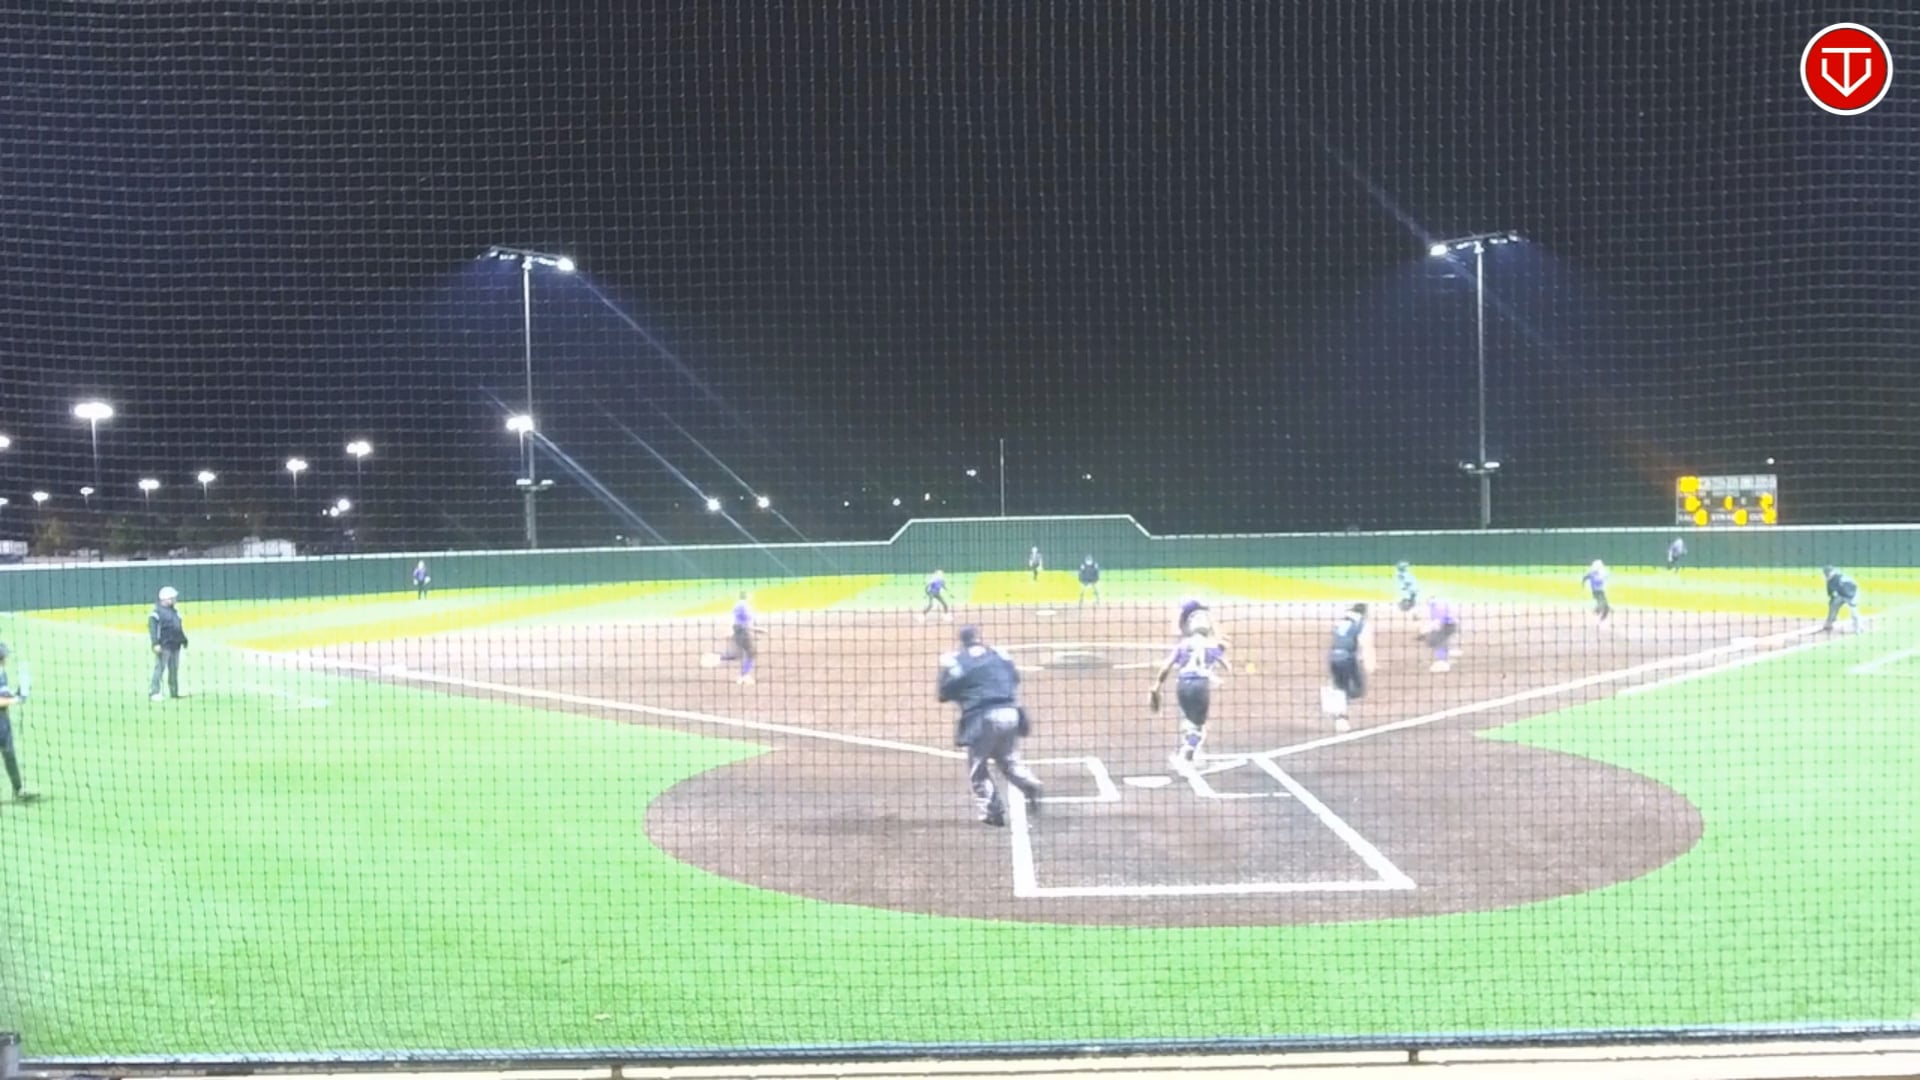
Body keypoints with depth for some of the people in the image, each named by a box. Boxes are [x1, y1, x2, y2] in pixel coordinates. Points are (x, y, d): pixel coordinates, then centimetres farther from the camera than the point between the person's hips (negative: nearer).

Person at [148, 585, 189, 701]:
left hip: (175, 645, 8)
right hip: (163, 646, -8)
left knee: (174, 669, 12)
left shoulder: (175, 611, 17)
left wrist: (184, 640, 24)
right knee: (160, 668, -11)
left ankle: (174, 692, 19)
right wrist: (155, 644, -23)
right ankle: (153, 692, -9)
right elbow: (152, 629, -16)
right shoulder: (156, 612, -9)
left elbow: (180, 627, 25)